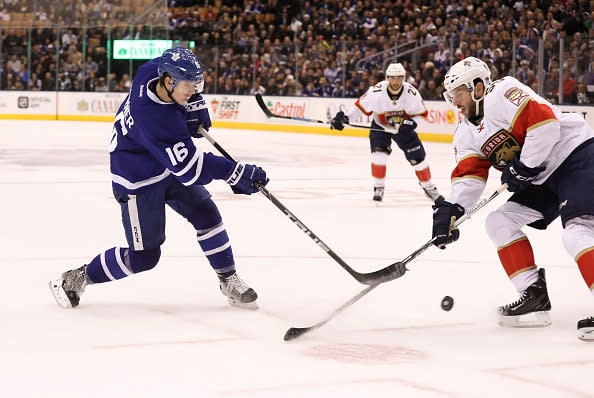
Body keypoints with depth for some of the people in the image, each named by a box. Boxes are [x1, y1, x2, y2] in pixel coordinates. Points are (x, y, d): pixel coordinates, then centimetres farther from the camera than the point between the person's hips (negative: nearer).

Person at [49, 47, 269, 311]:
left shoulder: (153, 72, -16)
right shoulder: (155, 119, -38)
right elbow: (188, 166, -37)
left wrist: (195, 104, -2)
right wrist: (237, 173, -36)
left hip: (168, 165, 8)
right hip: (138, 181, -8)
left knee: (206, 215, 0)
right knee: (144, 256, -3)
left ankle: (229, 282, 13)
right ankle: (78, 278, 14)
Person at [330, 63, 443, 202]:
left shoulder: (411, 92, -24)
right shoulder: (376, 91, -28)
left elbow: (421, 112, -9)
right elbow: (360, 106, -18)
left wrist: (411, 123, -27)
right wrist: (344, 117, -29)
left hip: (403, 127, 1)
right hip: (380, 126, -1)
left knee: (417, 156, -1)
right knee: (379, 152, -22)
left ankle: (429, 187, 20)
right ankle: (378, 188, -5)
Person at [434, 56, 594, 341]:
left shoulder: (501, 95, -15)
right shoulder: (467, 134, 12)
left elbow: (544, 121, -26)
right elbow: (468, 176, 4)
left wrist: (524, 166, -20)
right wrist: (450, 209, -13)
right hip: (543, 181, 10)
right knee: (499, 221, 5)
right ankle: (534, 298, 5)